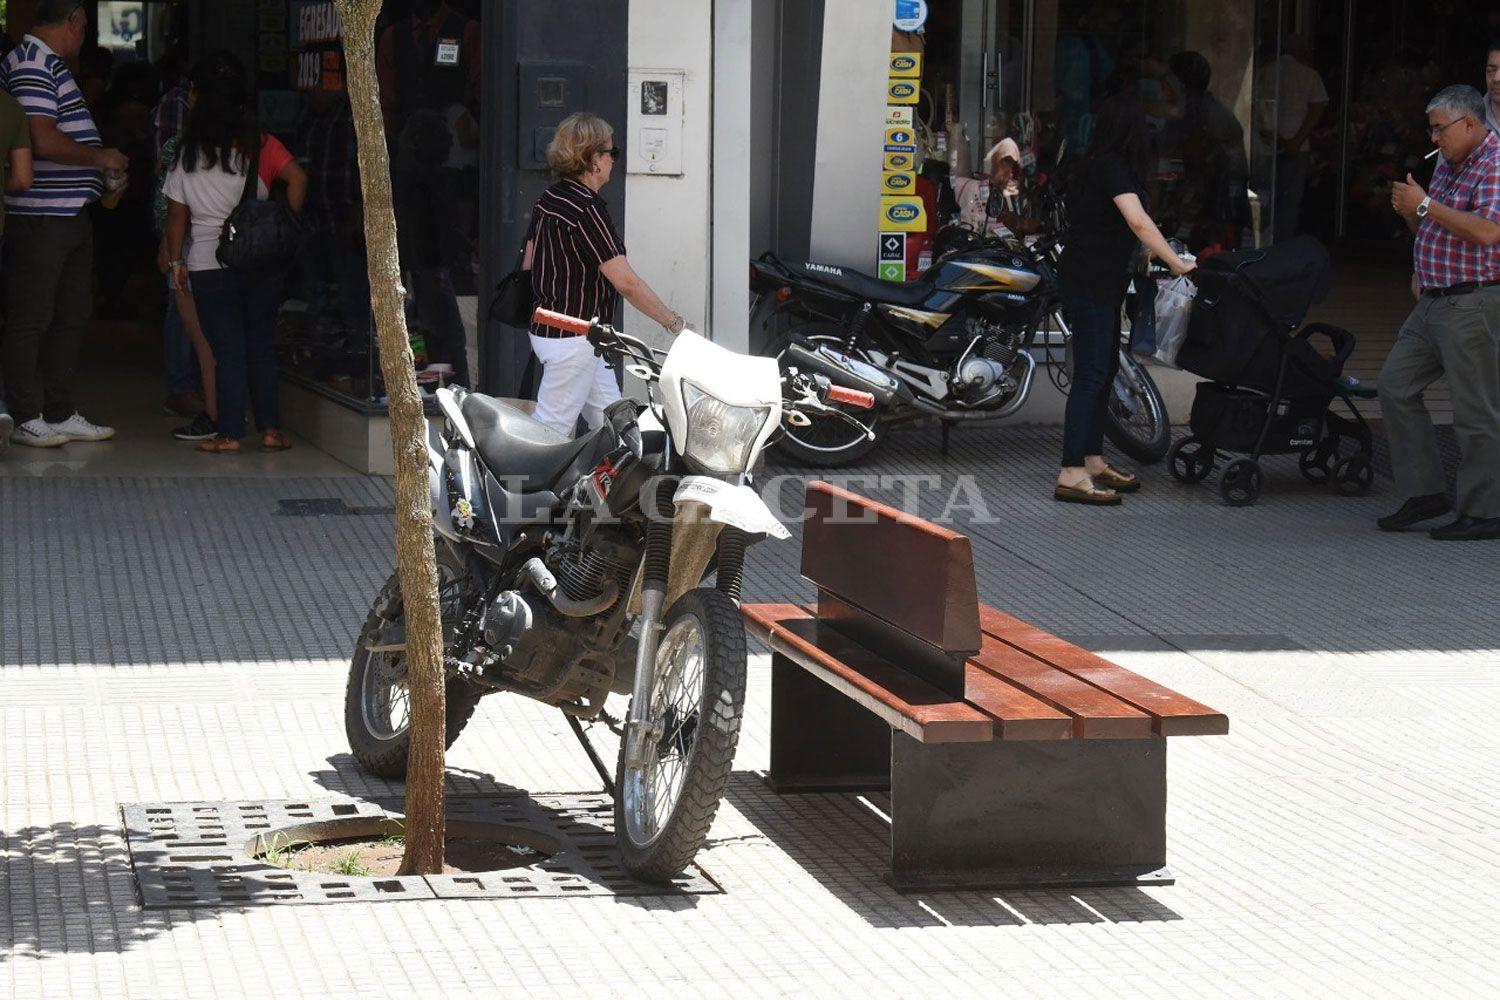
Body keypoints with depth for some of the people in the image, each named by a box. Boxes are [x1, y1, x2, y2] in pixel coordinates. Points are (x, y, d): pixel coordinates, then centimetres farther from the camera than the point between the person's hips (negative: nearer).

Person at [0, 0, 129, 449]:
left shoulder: (49, 64, 18)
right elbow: (43, 141, -23)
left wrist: (104, 166, 16)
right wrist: (101, 157, -11)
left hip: (70, 214, 11)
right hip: (40, 215, -11)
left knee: (71, 316, 15)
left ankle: (61, 414, 22)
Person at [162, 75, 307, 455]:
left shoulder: (188, 157, 2)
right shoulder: (261, 147, -1)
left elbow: (176, 214, 4)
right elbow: (297, 179, -14)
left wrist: (175, 260, 13)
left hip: (208, 265, 0)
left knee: (227, 350, 2)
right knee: (262, 347, 10)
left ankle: (230, 434, 0)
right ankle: (270, 430, 7)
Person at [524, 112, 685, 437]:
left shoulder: (548, 200, 8)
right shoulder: (587, 208, -20)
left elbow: (528, 265, 15)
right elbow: (626, 282, -22)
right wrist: (675, 324, -16)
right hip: (573, 339, -10)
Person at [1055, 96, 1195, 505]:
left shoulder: (1098, 164, 15)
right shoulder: (1112, 167, -15)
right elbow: (1138, 222, -24)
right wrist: (1178, 264, -22)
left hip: (1099, 283, 10)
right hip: (1091, 283, -10)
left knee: (1103, 372, 15)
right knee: (1091, 375, -12)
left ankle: (1093, 464, 21)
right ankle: (1071, 475, -16)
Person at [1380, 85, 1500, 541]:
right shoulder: (1448, 165, 17)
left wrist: (1426, 205, -21)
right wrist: (1409, 211, 7)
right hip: (1434, 300, 10)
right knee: (1396, 386, 7)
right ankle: (1425, 492, 13)